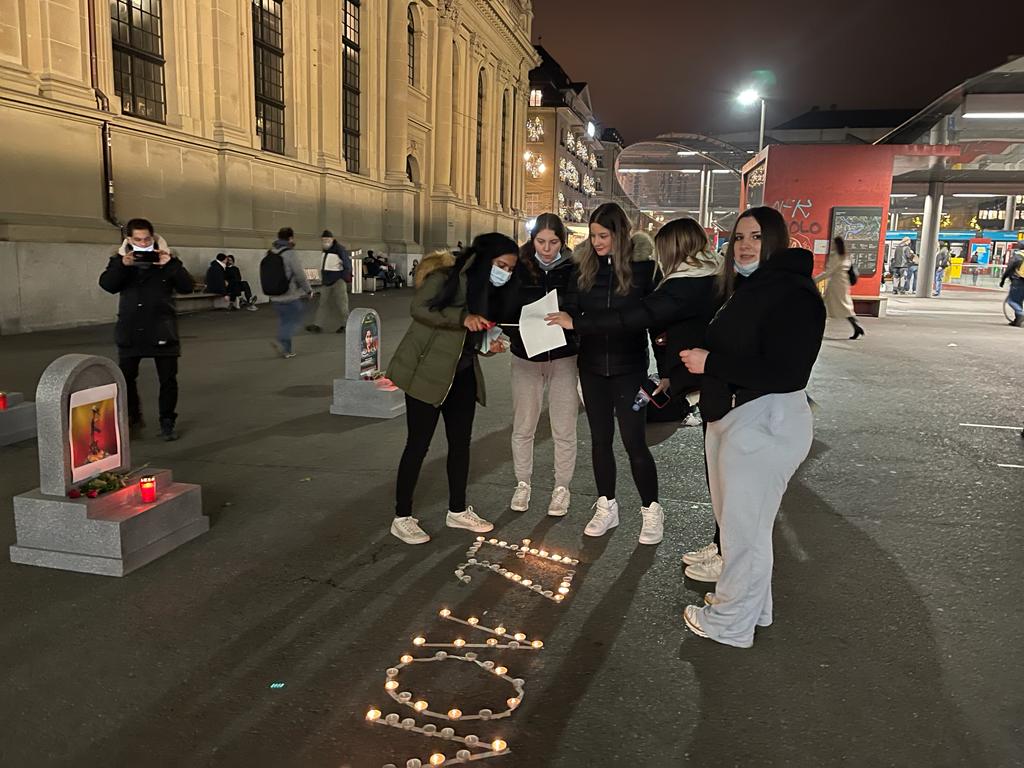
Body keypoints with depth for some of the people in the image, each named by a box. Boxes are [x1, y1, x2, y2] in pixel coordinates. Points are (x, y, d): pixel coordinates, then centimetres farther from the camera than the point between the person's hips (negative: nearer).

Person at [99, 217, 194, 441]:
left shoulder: (166, 259, 1)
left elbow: (187, 287, -8)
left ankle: (167, 422, 14)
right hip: (130, 330, 1)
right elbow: (107, 285, -11)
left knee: (168, 379, 2)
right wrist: (123, 265, -25)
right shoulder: (120, 259, 4)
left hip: (162, 330, -1)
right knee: (126, 377, 9)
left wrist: (171, 265, -21)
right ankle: (132, 417, 29)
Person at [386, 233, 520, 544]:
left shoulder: (489, 291, 11)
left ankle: (457, 510, 28)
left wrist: (489, 343, -1)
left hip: (462, 375, 8)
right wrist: (463, 317, -29)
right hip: (428, 372, -8)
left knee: (461, 442, 13)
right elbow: (420, 308, -25)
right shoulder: (448, 277, -14)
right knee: (418, 445, -2)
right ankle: (402, 517, 11)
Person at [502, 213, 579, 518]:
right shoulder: (518, 267, -4)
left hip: (564, 358, -1)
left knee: (564, 430, 6)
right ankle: (523, 483, 30)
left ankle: (562, 487, 24)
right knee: (523, 427, 11)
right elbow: (505, 310, -2)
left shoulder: (573, 269, -5)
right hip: (526, 357, 1)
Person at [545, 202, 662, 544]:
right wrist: (566, 320, -25)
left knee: (634, 441, -1)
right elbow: (571, 307, -3)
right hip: (592, 365, 4)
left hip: (629, 366, -3)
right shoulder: (584, 264, 1)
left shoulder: (642, 264, -7)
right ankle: (606, 507, 26)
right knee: (600, 438, 12)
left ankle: (651, 511, 16)